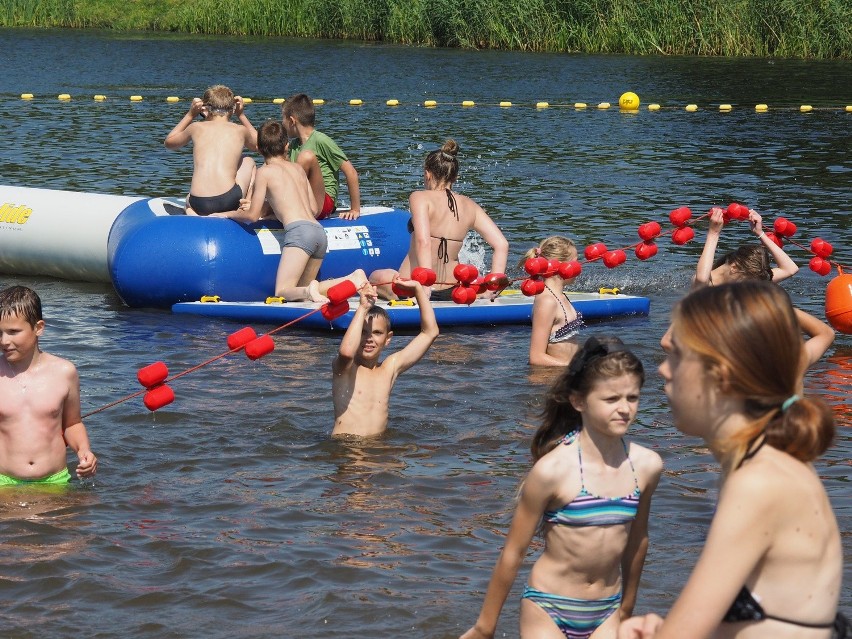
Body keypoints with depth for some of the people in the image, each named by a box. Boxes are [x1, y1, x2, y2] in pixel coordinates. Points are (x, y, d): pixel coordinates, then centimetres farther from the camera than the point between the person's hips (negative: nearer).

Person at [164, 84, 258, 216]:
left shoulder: (197, 128, 11)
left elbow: (169, 142, 33)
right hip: (230, 202, 0)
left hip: (199, 205, 0)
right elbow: (257, 145, 37)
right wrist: (241, 115, 37)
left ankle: (192, 212, 5)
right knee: (248, 161, 29)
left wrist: (190, 115, 32)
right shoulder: (240, 130, 10)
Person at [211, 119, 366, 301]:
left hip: (299, 231, -7)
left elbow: (252, 216, 5)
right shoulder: (298, 168, 23)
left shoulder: (264, 172, 5)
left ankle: (309, 291, -39)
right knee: (301, 291, 15)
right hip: (319, 231, 7)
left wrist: (227, 214, 25)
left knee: (282, 292, -8)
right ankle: (353, 279, -3)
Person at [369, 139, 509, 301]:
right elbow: (502, 244, -1)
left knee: (375, 276, 29)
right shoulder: (469, 206, 5)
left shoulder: (419, 198, -10)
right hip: (451, 292, 5)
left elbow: (423, 242, -25)